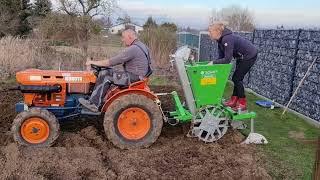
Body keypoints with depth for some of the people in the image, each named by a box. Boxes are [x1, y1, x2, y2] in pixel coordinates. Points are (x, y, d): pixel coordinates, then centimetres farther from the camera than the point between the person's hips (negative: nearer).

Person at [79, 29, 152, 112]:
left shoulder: (132, 49, -20)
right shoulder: (141, 45, 12)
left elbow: (111, 62, -18)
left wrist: (93, 62, -7)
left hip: (133, 77, -10)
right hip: (138, 75, 10)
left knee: (104, 75, -9)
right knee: (107, 73, 10)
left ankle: (94, 104, -1)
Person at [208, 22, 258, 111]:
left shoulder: (227, 39, -31)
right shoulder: (220, 40, -3)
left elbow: (227, 59, -34)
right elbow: (221, 57, 1)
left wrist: (213, 62, -28)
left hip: (249, 55, -9)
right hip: (241, 56, 9)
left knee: (237, 78, -7)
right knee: (237, 78, 11)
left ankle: (242, 104, 4)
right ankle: (234, 100, 20)